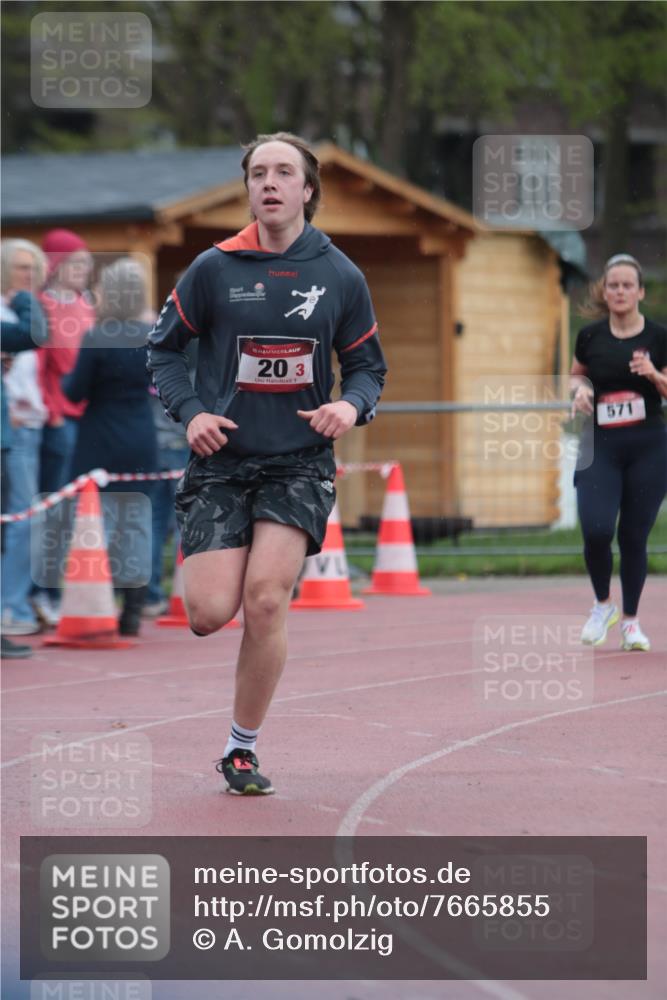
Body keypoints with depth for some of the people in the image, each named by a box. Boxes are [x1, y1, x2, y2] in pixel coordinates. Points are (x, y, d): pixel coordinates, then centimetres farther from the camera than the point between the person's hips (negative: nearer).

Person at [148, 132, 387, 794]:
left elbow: (367, 364, 12)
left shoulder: (340, 276, 3)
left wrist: (352, 404, -10)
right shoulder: (214, 268, 0)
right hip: (221, 461, 0)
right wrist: (190, 411, -8)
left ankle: (242, 749, 2)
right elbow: (164, 347, 8)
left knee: (265, 600, -15)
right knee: (208, 615, -10)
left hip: (299, 464, 0)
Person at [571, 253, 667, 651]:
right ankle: (603, 605, 11)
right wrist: (580, 388, -1)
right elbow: (576, 374, 20)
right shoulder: (590, 337, 3)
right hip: (601, 447, 1)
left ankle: (631, 620, 19)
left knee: (634, 536, 2)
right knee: (596, 531, -15)